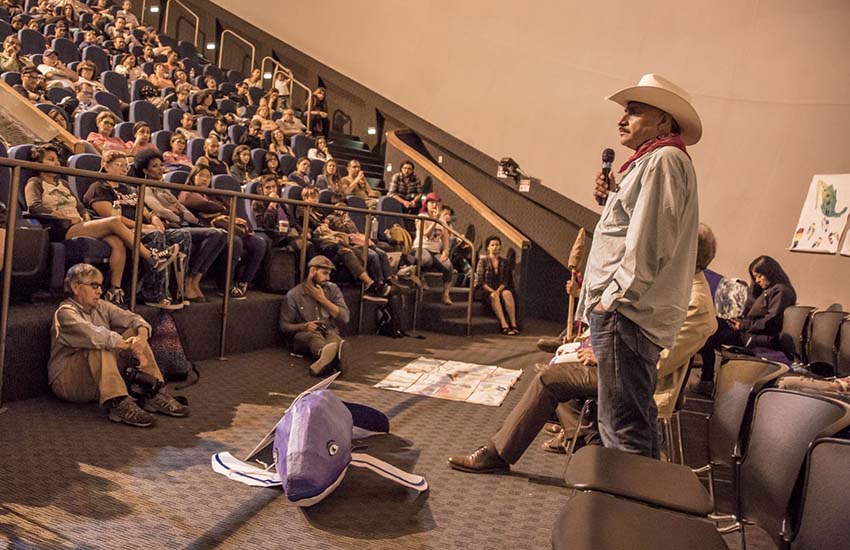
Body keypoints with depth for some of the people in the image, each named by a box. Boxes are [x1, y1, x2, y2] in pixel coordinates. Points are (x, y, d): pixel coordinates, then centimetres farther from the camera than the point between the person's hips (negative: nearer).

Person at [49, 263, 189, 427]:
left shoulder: (101, 307, 9)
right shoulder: (65, 312, -14)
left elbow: (132, 318, -3)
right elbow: (95, 335, -30)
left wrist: (142, 337, -25)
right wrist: (132, 349, -35)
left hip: (104, 377, 7)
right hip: (68, 381, -7)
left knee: (133, 333, -8)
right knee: (100, 347, -33)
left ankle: (154, 394, -17)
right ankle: (119, 404, -44)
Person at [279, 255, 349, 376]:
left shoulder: (333, 289, 8)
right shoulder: (293, 294, 2)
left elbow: (345, 318, 0)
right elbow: (284, 326, 3)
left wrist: (323, 299, -6)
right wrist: (304, 326, -17)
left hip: (329, 333, 2)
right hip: (304, 336, -2)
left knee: (333, 336, -36)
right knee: (313, 335, -39)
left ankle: (327, 358, -73)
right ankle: (332, 358, -75)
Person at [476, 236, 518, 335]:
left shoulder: (504, 262, 9)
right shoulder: (483, 260, -1)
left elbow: (506, 281, 3)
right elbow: (479, 281, -7)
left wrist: (498, 290, -17)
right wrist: (492, 291, -19)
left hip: (499, 289, 3)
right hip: (485, 290, -3)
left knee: (507, 293, -30)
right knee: (494, 296, -35)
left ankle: (513, 324, -34)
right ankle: (504, 325, -42)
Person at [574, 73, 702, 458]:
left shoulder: (663, 160, -10)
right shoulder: (652, 162, 23)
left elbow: (648, 245, -20)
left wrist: (611, 298, -16)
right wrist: (612, 199, 12)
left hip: (625, 314, -11)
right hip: (630, 311, 11)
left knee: (622, 431, -8)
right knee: (637, 423, 19)